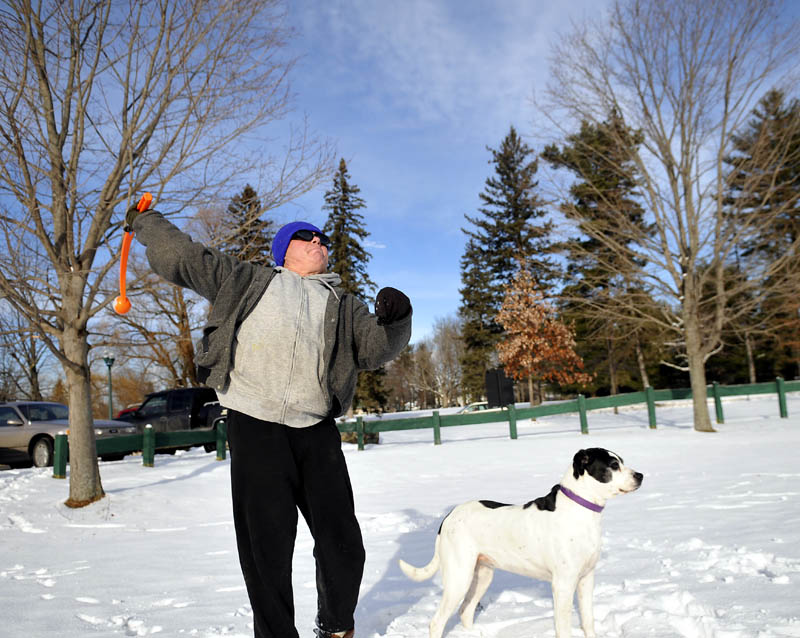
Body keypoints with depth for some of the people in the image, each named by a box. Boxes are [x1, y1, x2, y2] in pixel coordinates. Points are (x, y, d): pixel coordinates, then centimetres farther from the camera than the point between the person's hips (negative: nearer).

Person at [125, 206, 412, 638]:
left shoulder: (342, 305, 22)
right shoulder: (248, 282, 16)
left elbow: (378, 345, 8)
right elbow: (182, 257, 17)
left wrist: (394, 318, -11)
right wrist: (145, 222, 23)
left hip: (317, 432, 3)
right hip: (255, 428, -2)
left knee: (343, 545, 6)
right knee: (266, 547, -1)